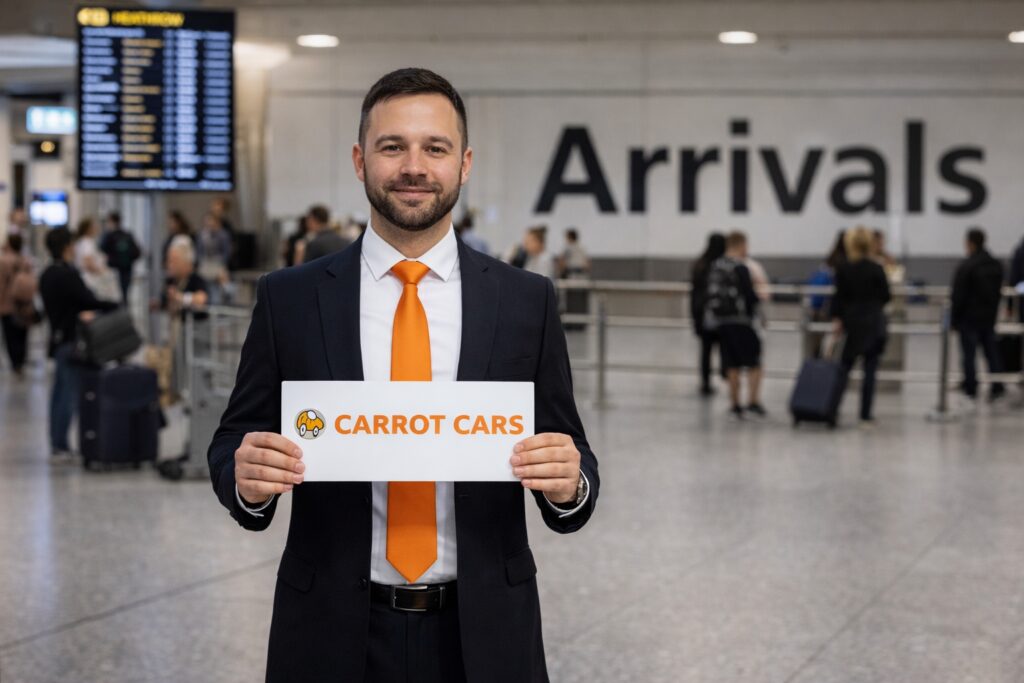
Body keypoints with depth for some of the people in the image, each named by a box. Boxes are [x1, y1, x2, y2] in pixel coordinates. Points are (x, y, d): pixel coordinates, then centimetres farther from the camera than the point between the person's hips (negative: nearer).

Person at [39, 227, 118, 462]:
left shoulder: (47, 275, 12)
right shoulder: (68, 274, -17)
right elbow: (88, 301, -19)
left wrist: (80, 313, 9)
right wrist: (114, 307, -8)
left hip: (57, 337, 10)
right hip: (70, 340, -10)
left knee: (59, 393, 13)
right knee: (70, 394, -6)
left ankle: (57, 445, 18)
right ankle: (60, 447, -7)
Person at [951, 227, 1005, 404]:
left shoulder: (966, 266, -16)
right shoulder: (996, 265, 7)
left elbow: (958, 296, -14)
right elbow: (998, 292, 14)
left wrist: (954, 319, -6)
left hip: (969, 318, -6)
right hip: (989, 316, 6)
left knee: (969, 355, -1)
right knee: (991, 351, 12)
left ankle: (971, 393, 1)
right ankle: (997, 388, 10)